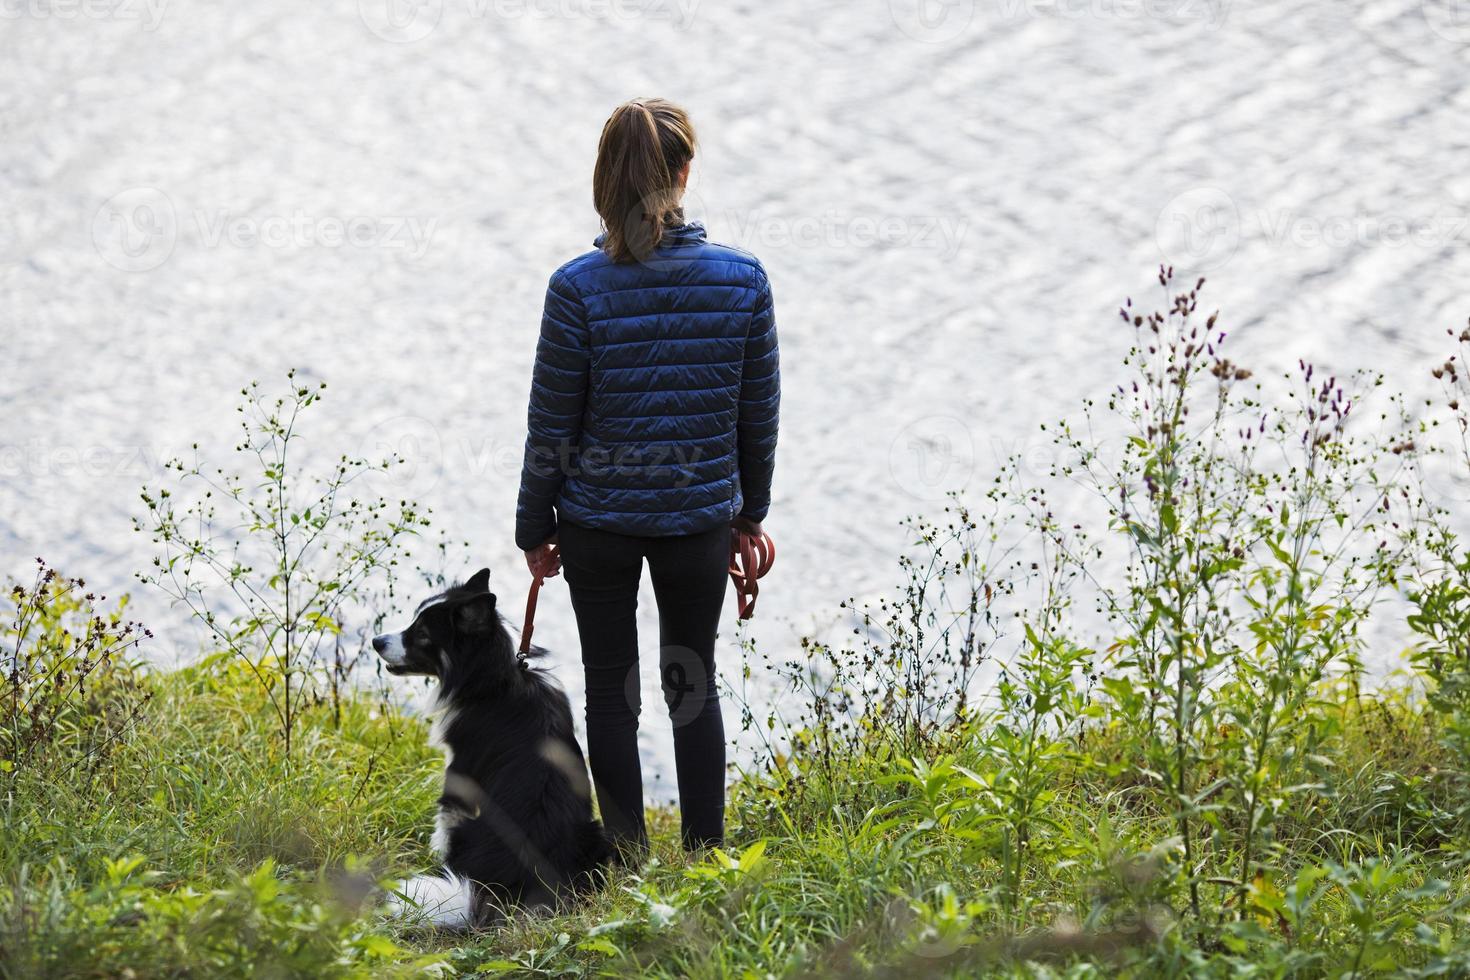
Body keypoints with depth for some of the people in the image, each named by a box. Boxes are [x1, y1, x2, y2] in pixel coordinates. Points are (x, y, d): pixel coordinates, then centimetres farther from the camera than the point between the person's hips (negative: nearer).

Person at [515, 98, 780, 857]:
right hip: (701, 513, 2)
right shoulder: (742, 279, -9)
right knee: (694, 682, 16)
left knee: (609, 688, 12)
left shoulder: (579, 288, -15)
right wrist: (752, 507, 15)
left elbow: (551, 423, -8)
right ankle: (705, 855, 18)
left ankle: (628, 859, 16)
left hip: (598, 519, -2)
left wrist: (535, 525, 4)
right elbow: (759, 414, 1)